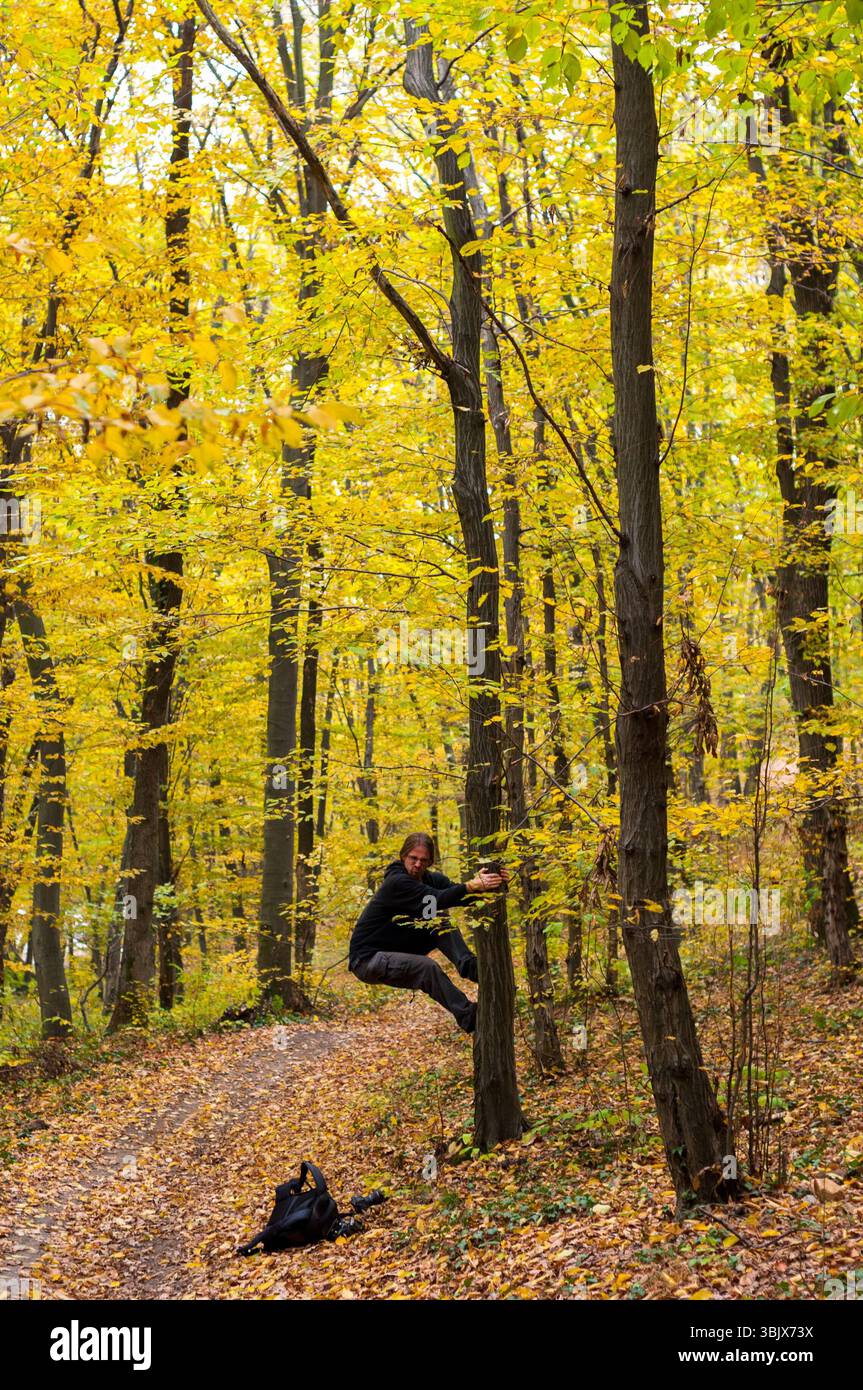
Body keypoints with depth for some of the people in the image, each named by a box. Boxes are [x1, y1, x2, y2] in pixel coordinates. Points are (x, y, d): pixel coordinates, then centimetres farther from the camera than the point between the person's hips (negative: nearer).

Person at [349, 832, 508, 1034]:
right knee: (428, 967, -29)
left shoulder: (431, 879, 2)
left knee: (441, 925, -6)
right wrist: (471, 885, -49)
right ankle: (468, 1017, -25)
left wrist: (493, 884, -32)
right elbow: (436, 900, -37)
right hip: (367, 959, -8)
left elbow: (466, 896, -13)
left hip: (399, 948, 8)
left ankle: (469, 966, -22)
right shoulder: (397, 882, -22)